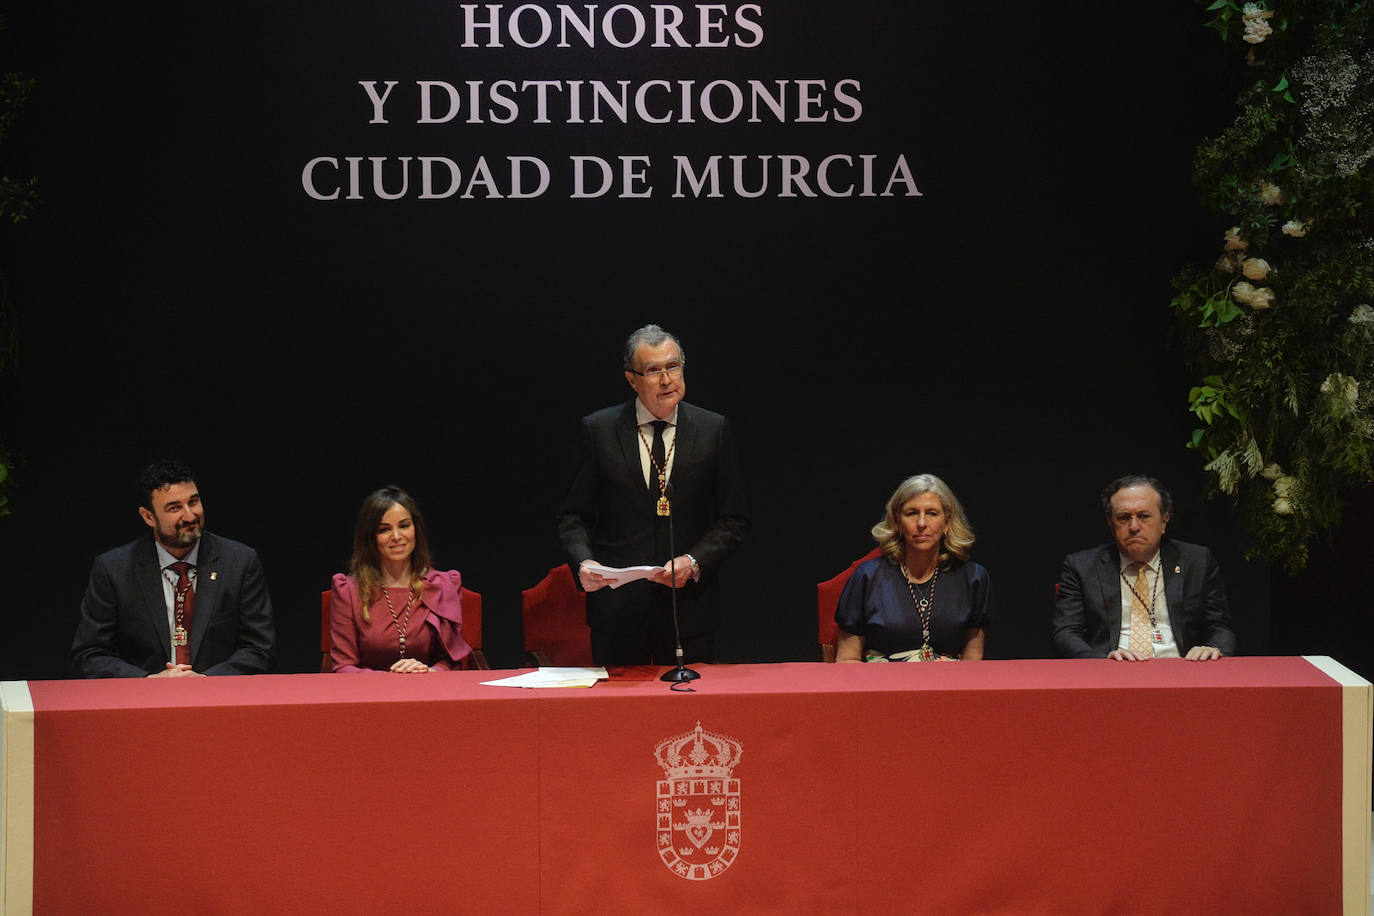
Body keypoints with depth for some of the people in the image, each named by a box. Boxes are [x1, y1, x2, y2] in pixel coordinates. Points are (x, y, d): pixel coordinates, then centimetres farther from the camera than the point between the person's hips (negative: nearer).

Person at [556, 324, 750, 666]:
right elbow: (574, 516, 6)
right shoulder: (599, 430, 2)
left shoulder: (713, 429, 3)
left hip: (690, 607, 1)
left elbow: (733, 520, 5)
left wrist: (694, 561, -11)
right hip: (617, 608, 0)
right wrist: (583, 561, -13)